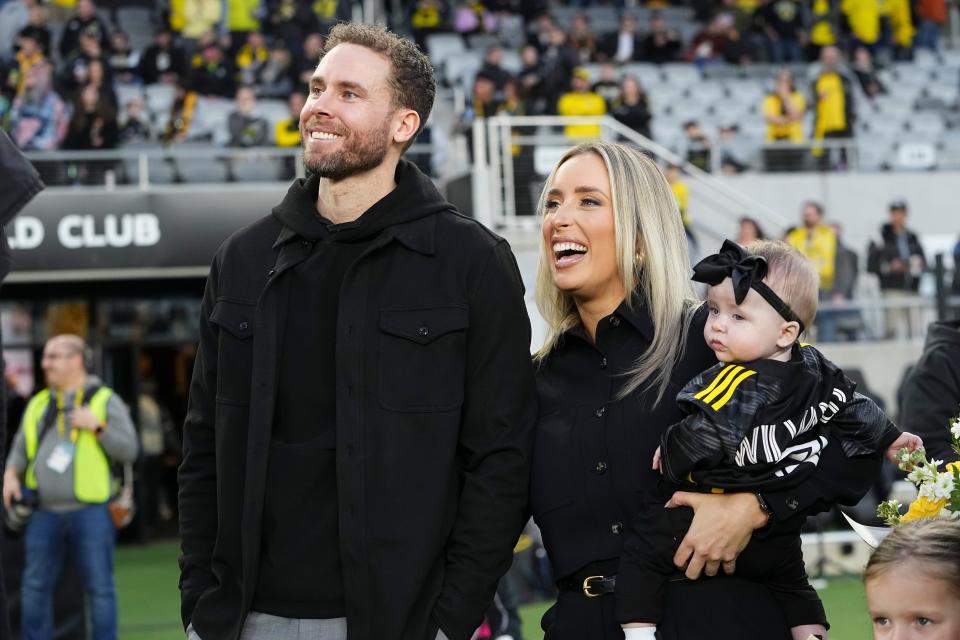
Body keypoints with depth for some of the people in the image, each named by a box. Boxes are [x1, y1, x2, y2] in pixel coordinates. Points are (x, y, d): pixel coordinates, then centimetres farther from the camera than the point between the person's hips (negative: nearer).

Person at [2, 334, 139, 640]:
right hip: (45, 512, 4)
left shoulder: (106, 401, 2)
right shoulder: (39, 404, 15)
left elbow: (129, 450, -4)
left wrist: (97, 426, -16)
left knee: (99, 587, -2)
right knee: (35, 586, 6)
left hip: (89, 512, -4)